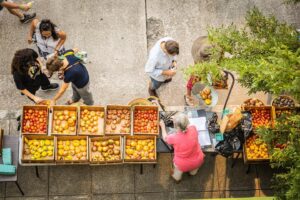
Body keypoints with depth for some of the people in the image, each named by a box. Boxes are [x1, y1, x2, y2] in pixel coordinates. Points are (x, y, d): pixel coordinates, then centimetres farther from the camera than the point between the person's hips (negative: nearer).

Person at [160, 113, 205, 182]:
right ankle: (193, 172, 58)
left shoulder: (174, 137, -29)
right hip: (198, 162, 1)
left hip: (183, 165, -1)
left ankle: (177, 177, 59)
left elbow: (165, 138, -4)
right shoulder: (193, 129, -24)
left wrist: (162, 126, 9)